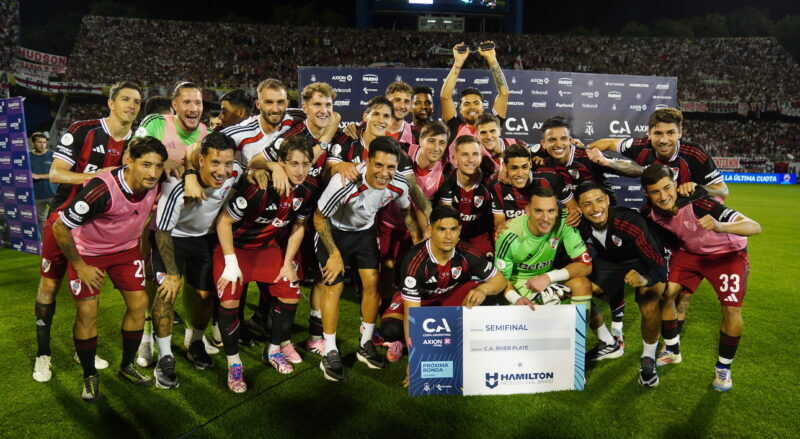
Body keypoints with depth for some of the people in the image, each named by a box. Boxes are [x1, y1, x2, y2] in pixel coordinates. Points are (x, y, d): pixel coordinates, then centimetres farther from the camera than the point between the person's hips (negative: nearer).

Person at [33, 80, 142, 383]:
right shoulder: (83, 131, -13)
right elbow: (55, 174, -14)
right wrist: (96, 175, -25)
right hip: (64, 218, -4)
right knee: (50, 284, 2)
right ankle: (43, 354, 16)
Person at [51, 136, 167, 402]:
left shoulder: (153, 183, -19)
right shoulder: (103, 190, -37)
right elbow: (60, 228, -26)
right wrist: (80, 267, -17)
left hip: (126, 249, 5)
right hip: (88, 252, -5)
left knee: (138, 304, 1)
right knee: (87, 312, -4)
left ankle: (127, 366, 21)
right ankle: (89, 376, 17)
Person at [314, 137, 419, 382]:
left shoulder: (399, 185, -21)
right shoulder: (344, 184, -37)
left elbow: (406, 211, 3)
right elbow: (319, 218, -21)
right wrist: (334, 254, -19)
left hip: (365, 231, 4)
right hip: (334, 231, -4)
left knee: (372, 282, -1)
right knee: (333, 286, -7)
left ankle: (366, 346, 17)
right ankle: (330, 353, 7)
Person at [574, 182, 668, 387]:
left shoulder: (630, 222, -36)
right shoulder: (580, 226, -22)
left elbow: (658, 263, -35)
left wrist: (644, 279, -56)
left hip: (644, 263, -5)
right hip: (609, 262, 5)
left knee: (649, 306, -31)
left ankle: (648, 359, -2)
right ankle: (609, 344, 12)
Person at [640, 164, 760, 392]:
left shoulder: (698, 203, -39)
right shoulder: (649, 212, -23)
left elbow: (755, 227, -45)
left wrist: (720, 226, -64)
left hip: (727, 252, -4)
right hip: (688, 251, 4)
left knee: (732, 310, -14)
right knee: (664, 293, -7)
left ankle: (723, 367, 10)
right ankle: (672, 351, 18)